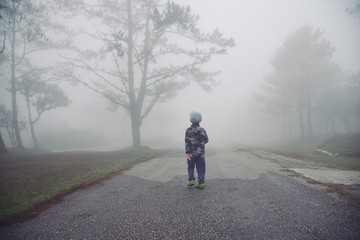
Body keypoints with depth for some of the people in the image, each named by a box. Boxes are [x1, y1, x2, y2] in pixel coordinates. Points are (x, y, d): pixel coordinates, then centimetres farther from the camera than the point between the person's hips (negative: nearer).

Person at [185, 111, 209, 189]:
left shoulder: (188, 130, -7)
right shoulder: (202, 130, -2)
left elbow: (187, 142, -14)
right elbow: (206, 140, 7)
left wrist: (187, 152, -15)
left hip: (191, 153, -1)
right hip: (200, 153, 1)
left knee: (190, 167, 17)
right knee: (200, 169, 7)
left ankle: (191, 180, 7)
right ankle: (201, 183, 6)